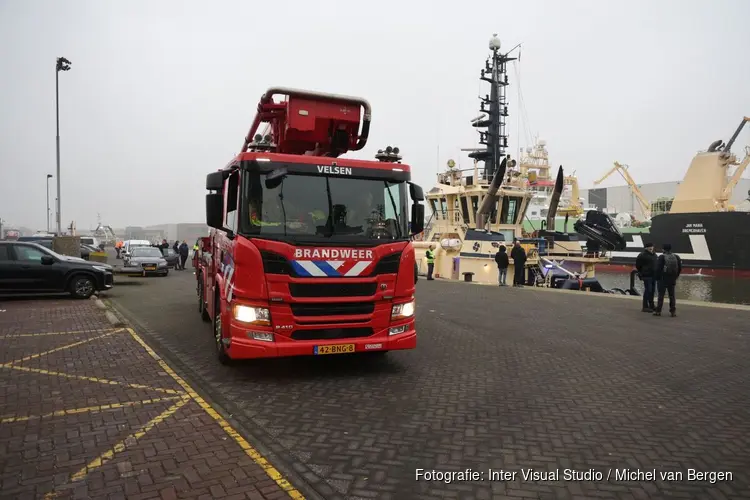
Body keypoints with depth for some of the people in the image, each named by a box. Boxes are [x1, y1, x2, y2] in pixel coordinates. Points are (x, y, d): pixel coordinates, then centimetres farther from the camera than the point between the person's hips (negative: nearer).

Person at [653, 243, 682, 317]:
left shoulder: (662, 257, -12)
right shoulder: (676, 257, 3)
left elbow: (658, 268, -13)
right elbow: (679, 268, 7)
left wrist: (657, 278, -2)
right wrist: (675, 277, 15)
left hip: (663, 279, -4)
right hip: (672, 280, 5)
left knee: (661, 295, 0)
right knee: (672, 295, 11)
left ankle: (658, 311, 1)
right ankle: (673, 311, 10)